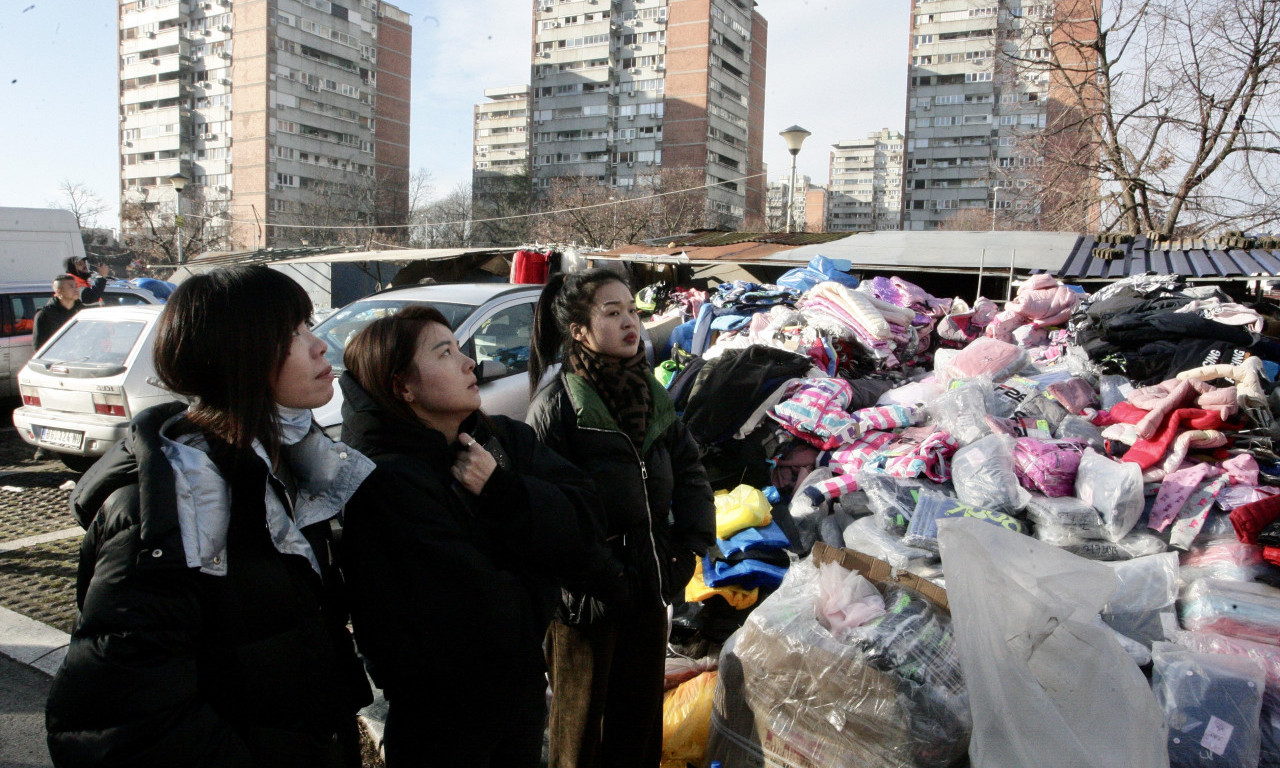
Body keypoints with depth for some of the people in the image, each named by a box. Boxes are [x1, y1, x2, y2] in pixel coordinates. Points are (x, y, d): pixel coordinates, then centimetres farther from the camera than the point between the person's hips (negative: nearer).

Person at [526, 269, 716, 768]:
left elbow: (689, 469, 10)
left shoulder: (650, 392, 3)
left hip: (650, 582, 6)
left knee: (642, 707, 21)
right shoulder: (557, 403, -17)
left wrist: (692, 543, 2)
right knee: (582, 714, 15)